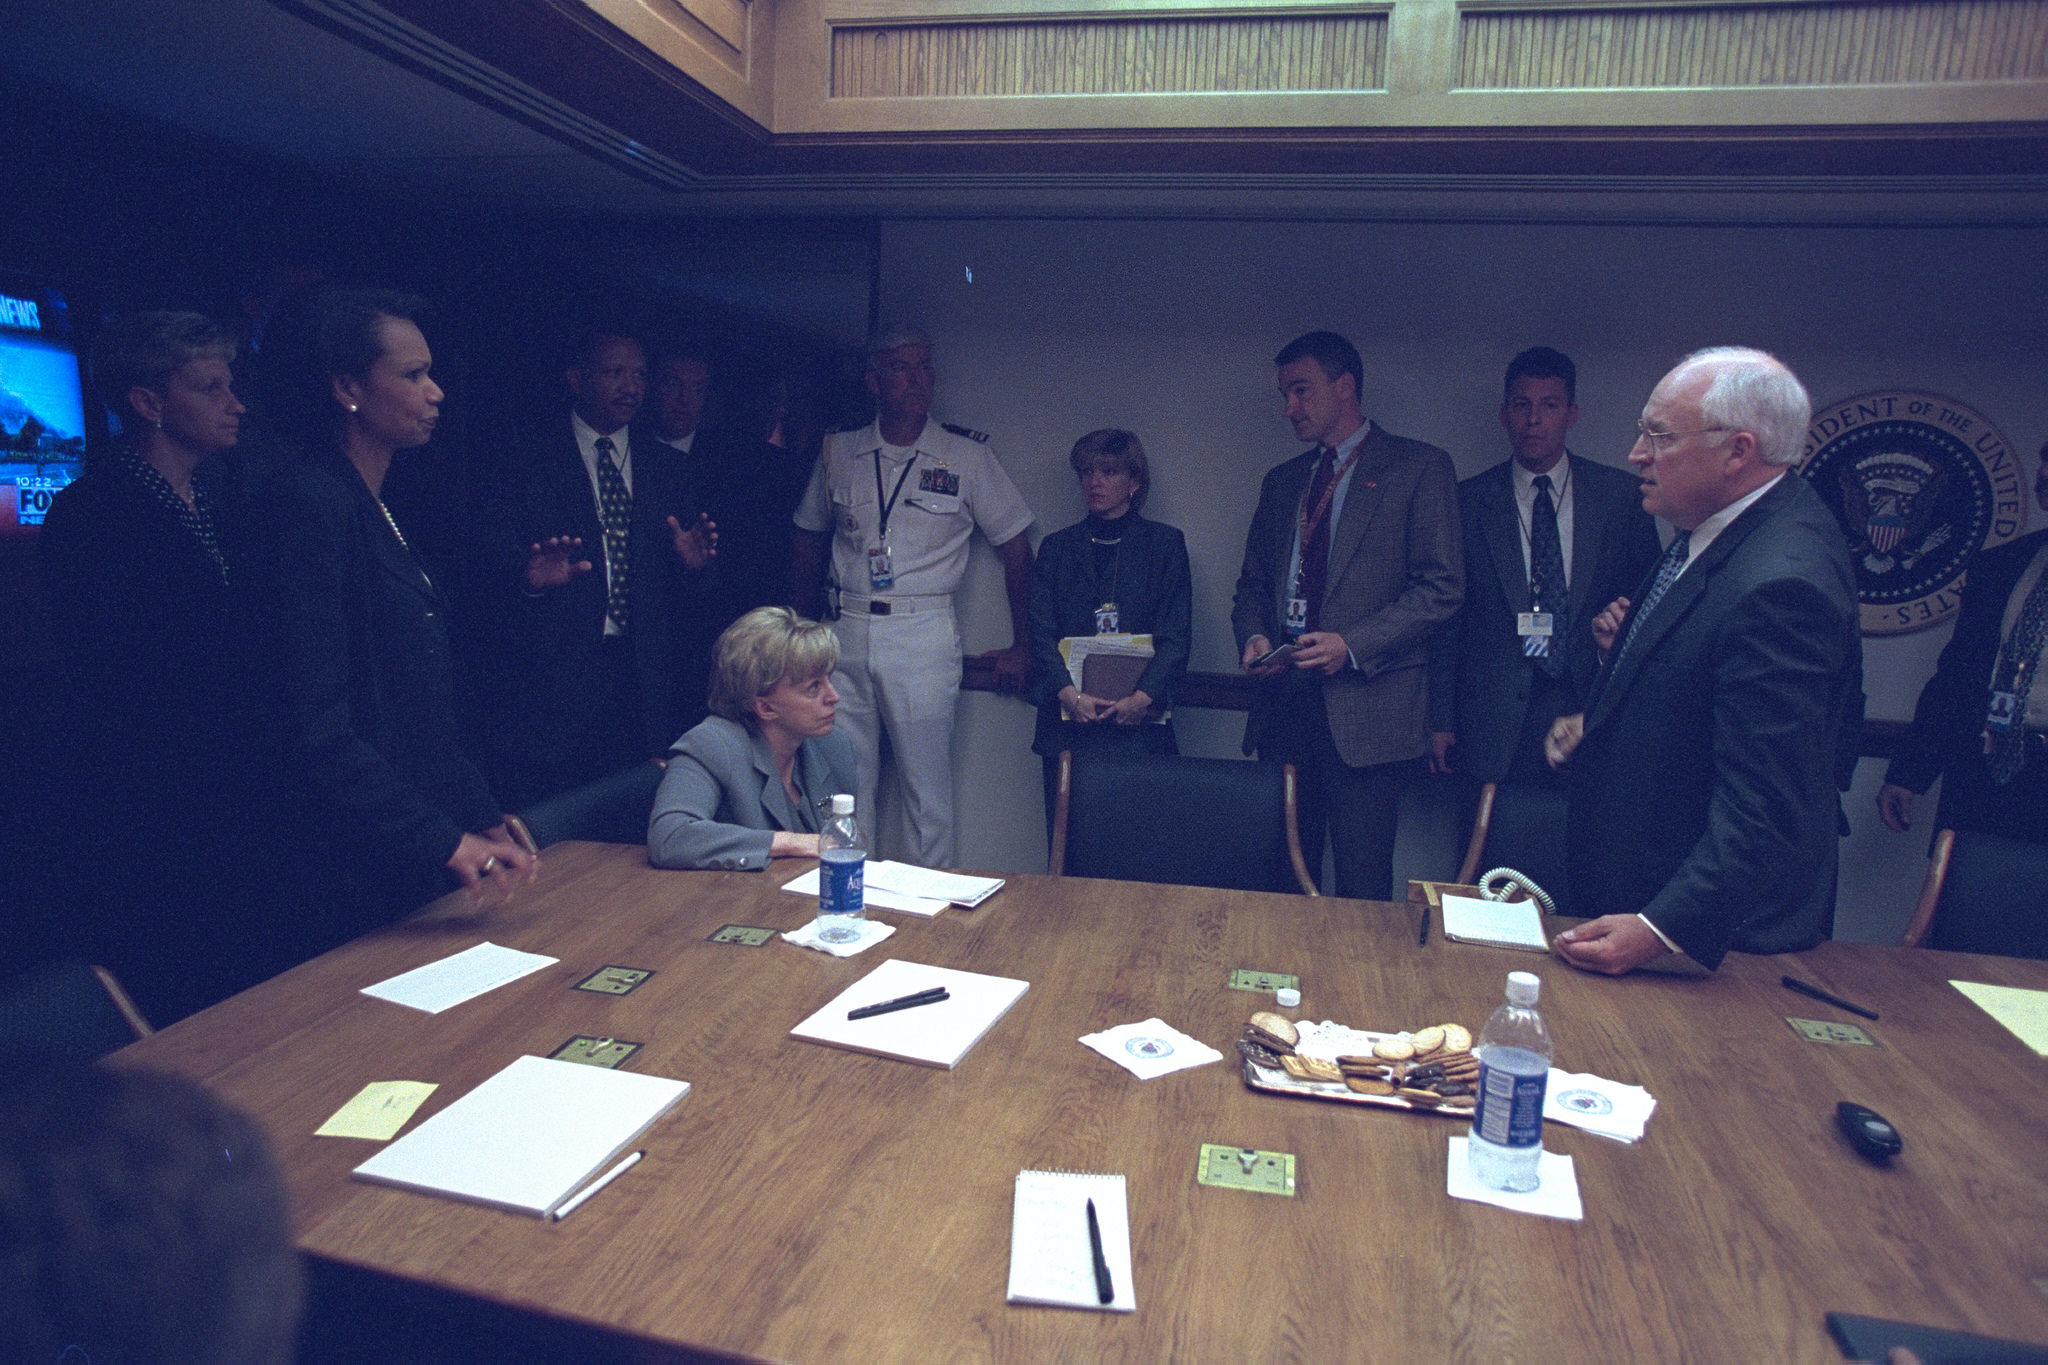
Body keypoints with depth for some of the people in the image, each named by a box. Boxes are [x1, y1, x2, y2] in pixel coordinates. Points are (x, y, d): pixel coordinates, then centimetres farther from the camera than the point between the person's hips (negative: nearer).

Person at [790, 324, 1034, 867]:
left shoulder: (968, 454, 1)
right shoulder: (838, 451, 8)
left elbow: (1016, 547, 5)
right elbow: (809, 541, 19)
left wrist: (1021, 647, 3)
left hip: (924, 635, -2)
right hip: (847, 634, 3)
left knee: (927, 793, 0)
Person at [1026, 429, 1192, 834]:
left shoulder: (1165, 544, 9)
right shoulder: (1056, 548, 15)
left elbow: (1176, 636, 1)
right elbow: (1041, 632, 5)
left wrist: (1143, 698, -14)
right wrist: (1069, 694, -12)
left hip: (1138, 723, -2)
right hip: (1066, 725, 2)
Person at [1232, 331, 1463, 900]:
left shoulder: (1420, 468, 1)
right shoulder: (1281, 481, 19)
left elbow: (1441, 588, -6)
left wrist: (1353, 645, -15)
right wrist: (1254, 635, 1)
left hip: (1366, 710, -5)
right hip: (1284, 703, 5)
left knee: (1362, 889, -2)